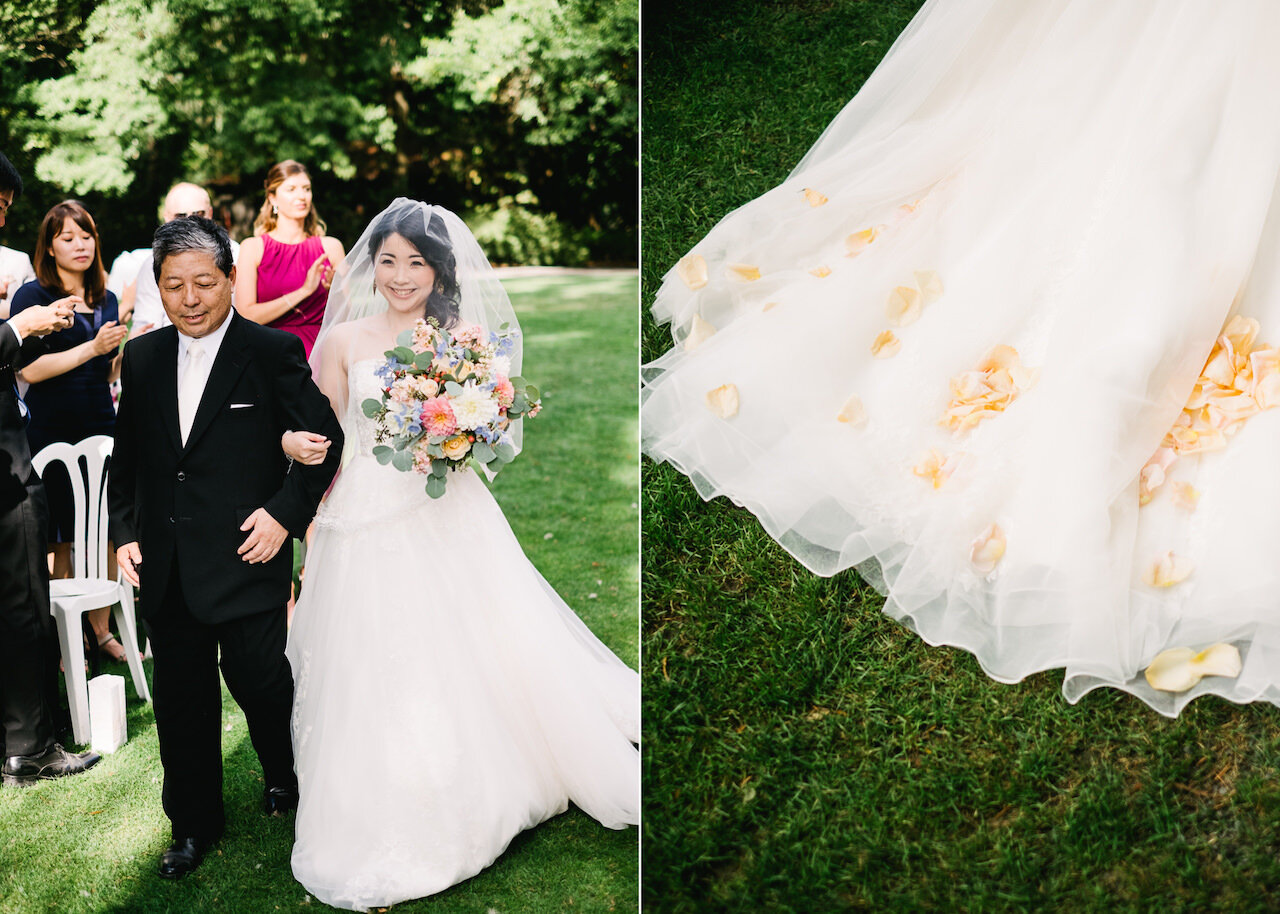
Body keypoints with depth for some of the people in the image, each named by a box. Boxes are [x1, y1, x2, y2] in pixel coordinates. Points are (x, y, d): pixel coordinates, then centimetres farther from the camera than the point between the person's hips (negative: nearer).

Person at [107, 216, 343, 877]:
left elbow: (325, 439, -4)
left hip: (247, 557, -4)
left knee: (258, 680, 5)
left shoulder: (275, 352, -7)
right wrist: (125, 530, 7)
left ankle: (284, 774, 38)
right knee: (181, 698, 12)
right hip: (165, 568, 5)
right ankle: (194, 823, 30)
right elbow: (126, 456, 14)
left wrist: (286, 512, -12)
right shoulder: (142, 357, 7)